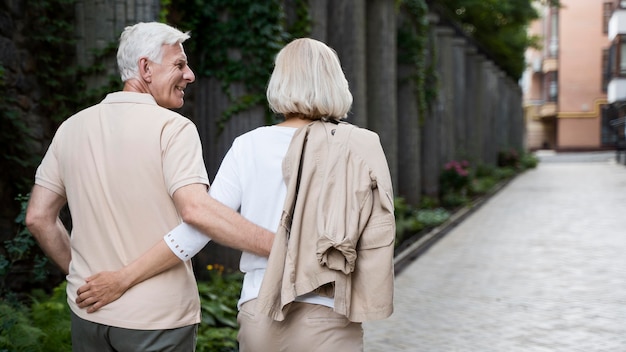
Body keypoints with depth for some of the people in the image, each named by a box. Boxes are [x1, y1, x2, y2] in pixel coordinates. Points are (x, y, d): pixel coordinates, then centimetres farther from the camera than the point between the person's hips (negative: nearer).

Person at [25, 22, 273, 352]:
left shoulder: (72, 127, 4)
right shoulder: (172, 127, -13)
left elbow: (38, 217, 5)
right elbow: (196, 210, -26)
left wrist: (81, 272, 15)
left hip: (88, 311, 5)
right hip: (157, 318, -5)